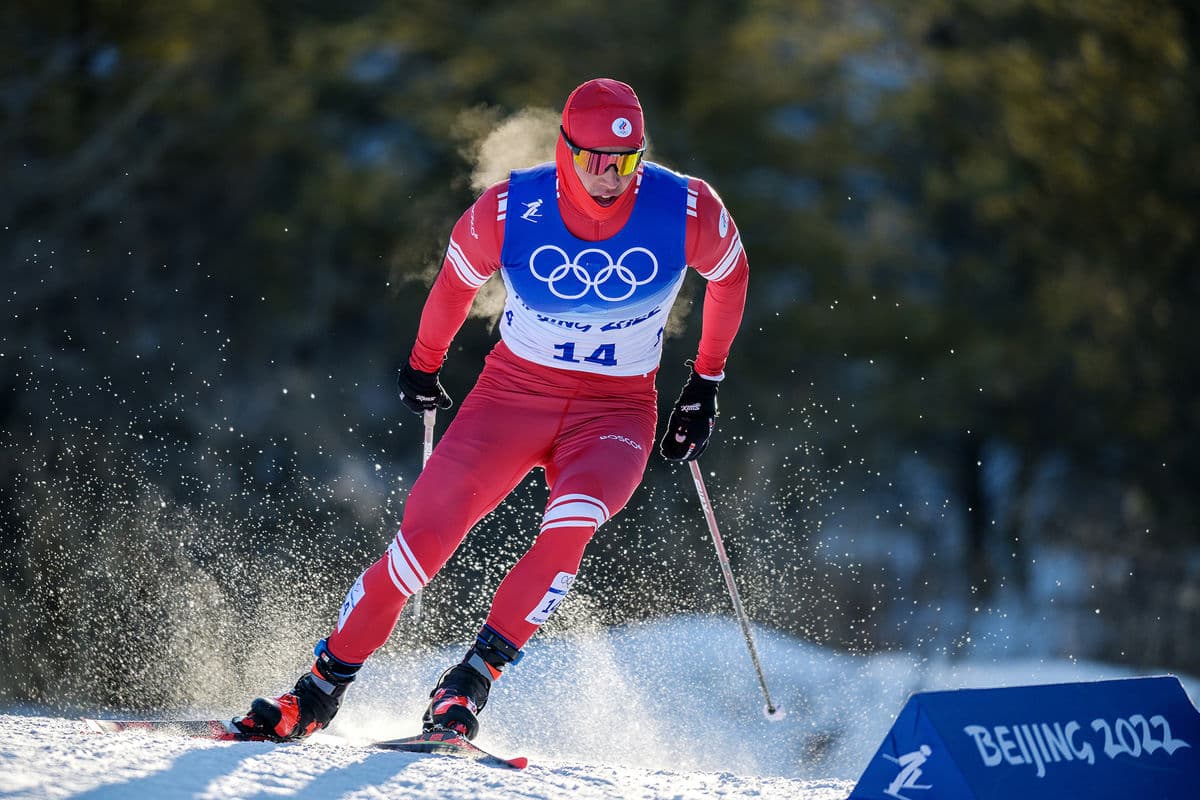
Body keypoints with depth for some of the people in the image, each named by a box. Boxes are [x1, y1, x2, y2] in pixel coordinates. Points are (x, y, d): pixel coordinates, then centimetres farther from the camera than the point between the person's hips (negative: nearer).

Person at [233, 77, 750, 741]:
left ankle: (471, 680, -16)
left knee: (568, 529, -31)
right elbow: (456, 280, 7)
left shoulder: (688, 212, -16)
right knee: (422, 538, -12)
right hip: (513, 391, 0)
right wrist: (423, 364, 21)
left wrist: (706, 384, 10)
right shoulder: (508, 212, -16)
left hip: (616, 413, 0)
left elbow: (731, 275, 7)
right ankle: (318, 693, 3)